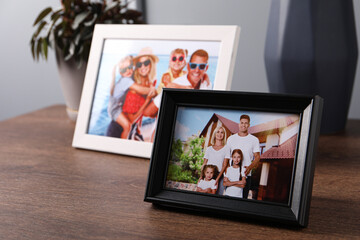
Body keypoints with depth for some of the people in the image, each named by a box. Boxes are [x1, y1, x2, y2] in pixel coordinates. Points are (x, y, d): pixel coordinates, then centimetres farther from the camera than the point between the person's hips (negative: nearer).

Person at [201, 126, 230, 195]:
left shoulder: (226, 148, 6)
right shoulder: (209, 149, 15)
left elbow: (224, 165, -1)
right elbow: (204, 164, 13)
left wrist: (217, 178, -12)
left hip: (220, 176, -2)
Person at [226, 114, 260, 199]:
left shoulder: (254, 140, 5)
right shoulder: (231, 138, 10)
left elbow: (257, 157, 3)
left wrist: (250, 167, -16)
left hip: (246, 174, -1)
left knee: (243, 197, -1)